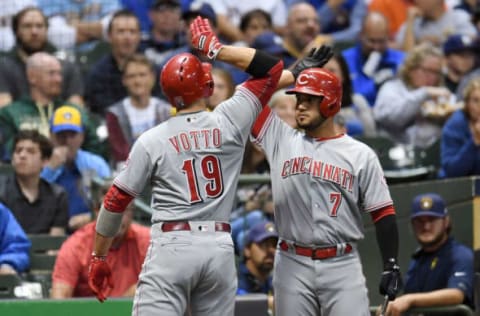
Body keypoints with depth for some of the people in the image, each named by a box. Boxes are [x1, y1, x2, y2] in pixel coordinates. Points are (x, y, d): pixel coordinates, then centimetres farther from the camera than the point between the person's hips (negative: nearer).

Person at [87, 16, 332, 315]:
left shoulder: (150, 141, 0)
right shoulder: (229, 122, 2)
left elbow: (115, 201, 0)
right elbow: (272, 69, 9)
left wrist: (99, 257, 10)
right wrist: (216, 49, 11)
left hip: (171, 247, -3)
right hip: (220, 248, 3)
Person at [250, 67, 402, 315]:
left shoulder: (360, 155, 3)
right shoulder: (281, 141, 8)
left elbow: (382, 213, 1)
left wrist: (391, 266, -7)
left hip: (342, 266, -2)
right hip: (292, 266, 2)